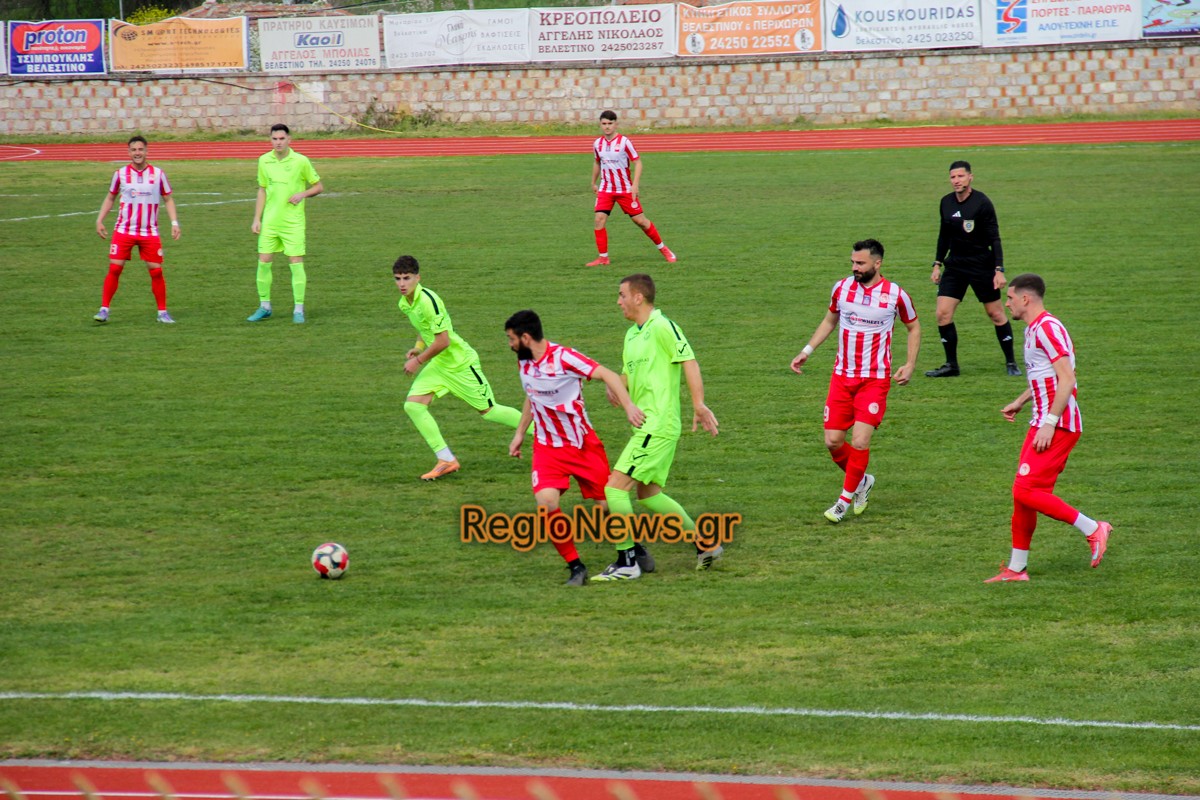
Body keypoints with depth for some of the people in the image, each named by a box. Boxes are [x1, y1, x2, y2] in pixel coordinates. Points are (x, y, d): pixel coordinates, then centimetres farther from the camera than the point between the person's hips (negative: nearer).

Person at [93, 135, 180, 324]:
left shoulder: (158, 174, 2)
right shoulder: (120, 174, 2)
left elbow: (168, 199, 9)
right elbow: (110, 197, 14)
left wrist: (174, 222, -2)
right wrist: (100, 220, 6)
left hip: (150, 233, 0)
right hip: (123, 231, 0)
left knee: (156, 271, -2)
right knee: (114, 268, -7)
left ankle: (163, 312, 11)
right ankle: (104, 309, 0)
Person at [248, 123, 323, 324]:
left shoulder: (301, 161, -5)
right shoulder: (264, 161, 5)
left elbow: (319, 186, 5)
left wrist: (303, 194, -15)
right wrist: (257, 219, 10)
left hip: (293, 222, -3)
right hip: (269, 222, 3)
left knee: (296, 263, -5)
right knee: (263, 262, 2)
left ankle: (299, 310, 3)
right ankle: (264, 307, 15)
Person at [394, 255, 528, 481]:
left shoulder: (428, 300, -25)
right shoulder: (405, 304, 4)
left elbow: (443, 340, -25)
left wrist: (419, 360, -17)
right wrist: (419, 347, 4)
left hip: (460, 361, -8)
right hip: (438, 364, 8)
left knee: (487, 411, 2)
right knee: (413, 405, -8)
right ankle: (446, 461, -5)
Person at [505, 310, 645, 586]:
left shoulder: (563, 357, -19)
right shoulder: (524, 362, 4)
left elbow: (607, 374, -26)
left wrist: (628, 406, -39)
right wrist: (519, 433, 24)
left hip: (584, 444, -4)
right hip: (548, 447, 4)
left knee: (608, 505, -1)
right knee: (546, 502, -21)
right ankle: (575, 566, -9)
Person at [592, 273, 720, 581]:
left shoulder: (662, 327, -12)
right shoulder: (632, 334, 17)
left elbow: (689, 362, -18)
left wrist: (698, 405, -25)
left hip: (658, 426, -10)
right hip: (646, 426, 10)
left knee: (615, 487, -12)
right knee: (648, 494, 17)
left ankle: (627, 561, -6)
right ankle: (706, 543, 24)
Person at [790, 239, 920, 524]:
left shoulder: (896, 295, -8)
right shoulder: (842, 288, 0)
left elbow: (914, 328, 9)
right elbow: (829, 321, 18)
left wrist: (910, 365, 0)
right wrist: (807, 351, 10)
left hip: (875, 380, -3)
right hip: (842, 377, 3)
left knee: (860, 442, -13)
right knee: (833, 441, -1)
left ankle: (846, 498, 8)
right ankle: (862, 481, 27)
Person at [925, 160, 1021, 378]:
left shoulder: (982, 203, -13)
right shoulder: (946, 203, 4)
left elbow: (994, 238, -12)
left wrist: (999, 270, -16)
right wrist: (938, 264, 13)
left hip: (982, 265, -5)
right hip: (954, 265, 5)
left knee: (995, 313, 1)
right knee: (943, 313, -7)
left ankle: (1011, 362, 16)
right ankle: (951, 364, 3)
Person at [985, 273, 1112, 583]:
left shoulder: (1047, 328, -15)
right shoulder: (1033, 329, 17)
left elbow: (1066, 379, -22)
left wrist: (1049, 423, -24)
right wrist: (1019, 402, 34)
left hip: (1058, 426, -10)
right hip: (1043, 423, 10)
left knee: (1026, 491, -14)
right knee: (1022, 493, 9)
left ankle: (1093, 529, -6)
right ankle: (1016, 569, 14)